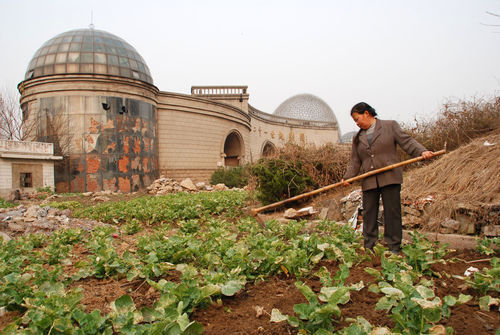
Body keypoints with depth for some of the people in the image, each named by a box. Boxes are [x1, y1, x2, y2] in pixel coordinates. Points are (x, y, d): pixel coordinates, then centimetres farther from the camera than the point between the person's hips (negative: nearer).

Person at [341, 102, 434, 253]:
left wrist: (422, 151, -18)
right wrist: (347, 177, 1)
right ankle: (368, 248, 14)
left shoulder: (390, 126, 7)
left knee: (392, 212, -2)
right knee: (369, 213, 5)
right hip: (368, 181, 4)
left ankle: (394, 248, 8)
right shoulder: (357, 138, 17)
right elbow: (355, 161, 15)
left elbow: (406, 141, -1)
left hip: (390, 177, -3)